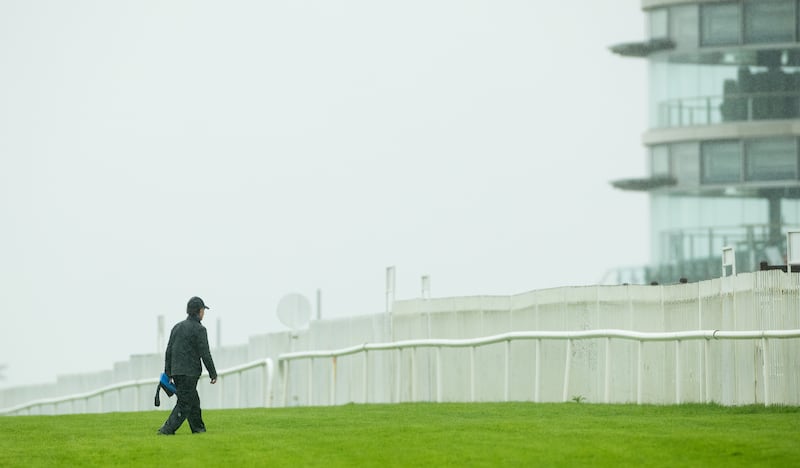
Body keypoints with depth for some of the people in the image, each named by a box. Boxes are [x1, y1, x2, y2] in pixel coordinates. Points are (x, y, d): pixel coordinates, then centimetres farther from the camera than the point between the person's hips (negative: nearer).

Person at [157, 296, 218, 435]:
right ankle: (167, 429, -16)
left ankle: (198, 428, 23)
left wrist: (168, 374, 16)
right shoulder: (199, 330, -9)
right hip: (190, 372, -7)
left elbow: (169, 351, 12)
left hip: (176, 371, 7)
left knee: (194, 402, 17)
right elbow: (205, 354, -12)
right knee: (184, 404, -6)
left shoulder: (177, 327, 12)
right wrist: (213, 373, -3)